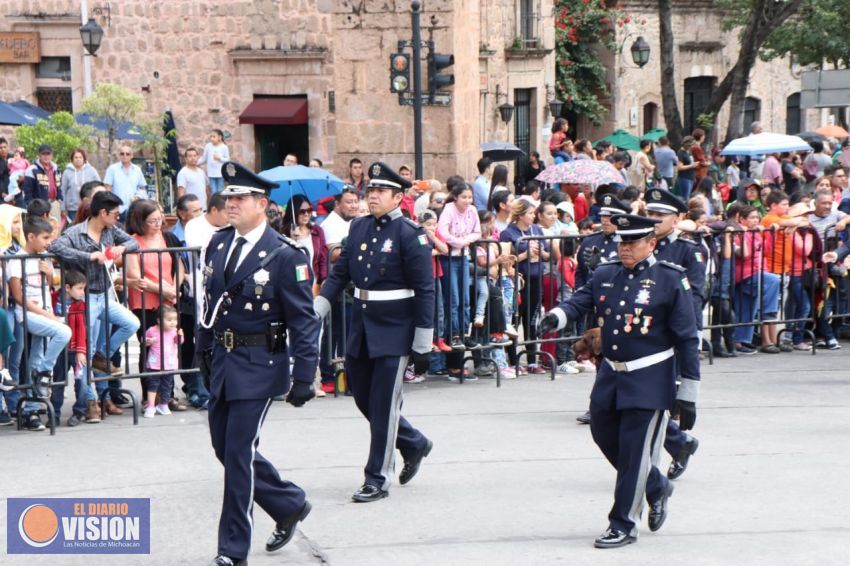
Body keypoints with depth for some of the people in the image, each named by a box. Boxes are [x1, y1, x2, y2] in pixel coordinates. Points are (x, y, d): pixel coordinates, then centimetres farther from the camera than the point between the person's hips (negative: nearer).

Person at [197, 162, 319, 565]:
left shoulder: (284, 256, -13)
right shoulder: (218, 244, 6)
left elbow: (304, 321, -13)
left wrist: (304, 377, -17)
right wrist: (204, 347, 18)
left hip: (258, 366, -7)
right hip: (222, 362, 7)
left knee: (239, 452, -6)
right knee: (224, 446, 13)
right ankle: (290, 505, 33)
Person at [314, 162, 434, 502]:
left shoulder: (410, 235, -11)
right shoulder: (359, 228, 7)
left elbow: (425, 291, -11)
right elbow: (339, 273, 9)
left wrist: (423, 343, -13)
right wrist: (316, 312, -2)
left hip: (393, 332, -7)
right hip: (360, 329, 7)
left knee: (383, 405, -2)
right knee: (363, 399, 13)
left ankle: (378, 480, 7)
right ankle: (414, 445, 34)